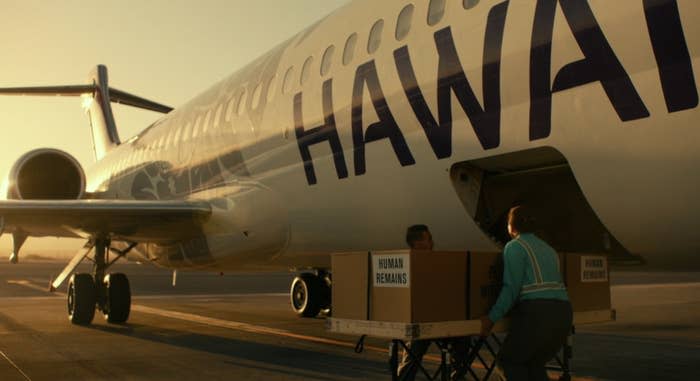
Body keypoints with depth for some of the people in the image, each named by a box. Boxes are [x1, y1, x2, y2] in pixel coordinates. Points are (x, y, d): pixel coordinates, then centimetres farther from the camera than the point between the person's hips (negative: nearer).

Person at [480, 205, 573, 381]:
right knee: (534, 363, 23)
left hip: (537, 314, -7)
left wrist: (492, 318, -6)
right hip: (563, 313, 7)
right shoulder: (548, 248, 24)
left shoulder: (515, 246, 1)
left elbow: (512, 288, -9)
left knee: (509, 359, 14)